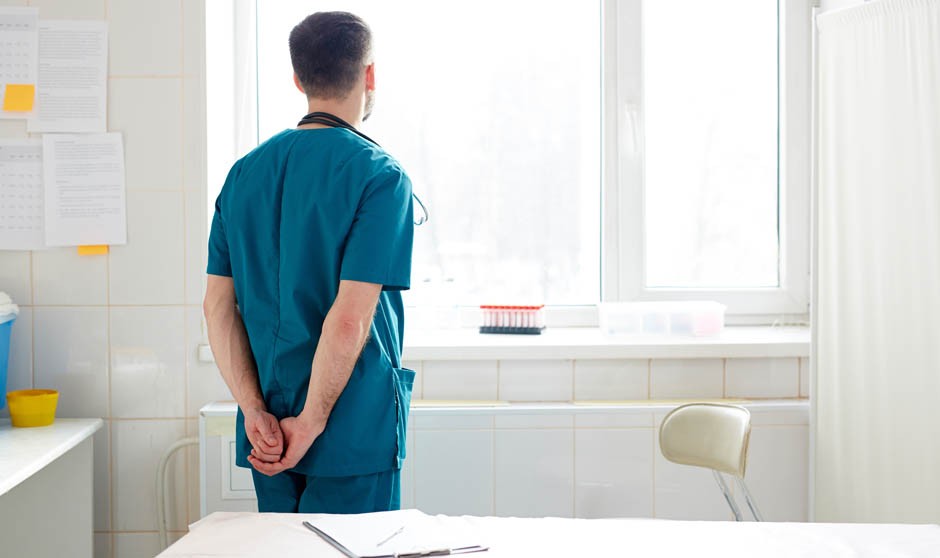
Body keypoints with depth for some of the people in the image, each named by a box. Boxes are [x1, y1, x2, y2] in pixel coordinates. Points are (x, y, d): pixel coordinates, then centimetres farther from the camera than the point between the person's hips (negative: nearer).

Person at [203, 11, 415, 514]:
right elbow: (350, 318, -21)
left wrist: (255, 411, -2)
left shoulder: (244, 173, 6)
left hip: (267, 433, 6)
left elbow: (218, 306, 1)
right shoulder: (381, 176, -13)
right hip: (354, 433, -6)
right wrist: (311, 424, -14)